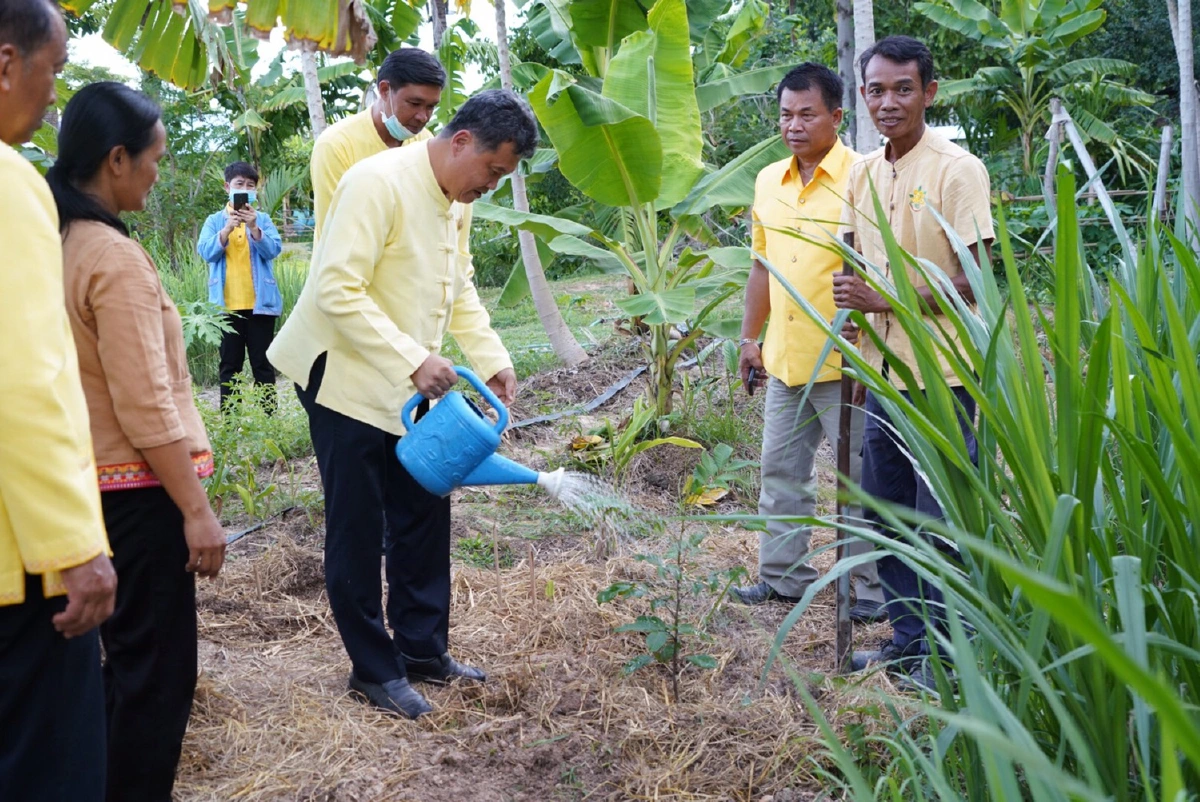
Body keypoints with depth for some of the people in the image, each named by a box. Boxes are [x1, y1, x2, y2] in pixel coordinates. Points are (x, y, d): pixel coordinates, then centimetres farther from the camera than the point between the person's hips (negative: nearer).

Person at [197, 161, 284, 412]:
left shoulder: (263, 219, 6)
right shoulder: (215, 220, 7)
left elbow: (274, 249, -7)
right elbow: (206, 252, -6)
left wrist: (254, 228, -23)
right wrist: (227, 229, -21)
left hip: (260, 303, 0)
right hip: (227, 304, 0)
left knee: (262, 363, 4)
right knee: (230, 364, 5)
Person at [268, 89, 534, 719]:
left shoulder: (456, 200, 6)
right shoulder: (379, 183, -22)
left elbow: (461, 287, 16)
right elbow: (338, 291, -27)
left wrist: (492, 359, 2)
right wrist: (413, 360, -31)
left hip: (406, 387, 8)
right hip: (348, 379, -8)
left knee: (424, 516, 12)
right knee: (358, 531, 3)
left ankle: (423, 648, 26)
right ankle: (374, 669, 15)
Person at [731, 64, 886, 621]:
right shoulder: (768, 182, 9)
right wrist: (749, 339, 16)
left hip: (844, 364, -7)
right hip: (784, 361, 7)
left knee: (861, 476, 3)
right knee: (781, 471, 15)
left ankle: (870, 586, 14)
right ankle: (782, 576, 27)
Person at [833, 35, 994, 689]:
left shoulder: (957, 170, -12)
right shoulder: (862, 174, 9)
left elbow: (974, 279, -16)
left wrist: (886, 299, -18)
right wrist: (852, 306, 4)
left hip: (941, 377, -7)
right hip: (883, 375, 7)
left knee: (939, 523, -1)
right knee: (885, 516, 15)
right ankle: (907, 636, 29)